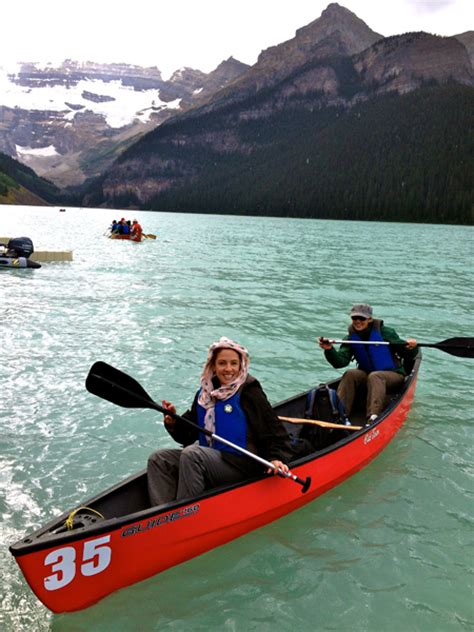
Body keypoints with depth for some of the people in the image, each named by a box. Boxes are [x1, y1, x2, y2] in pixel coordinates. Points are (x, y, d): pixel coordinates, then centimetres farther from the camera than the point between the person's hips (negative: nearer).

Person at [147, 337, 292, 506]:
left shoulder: (249, 393, -9)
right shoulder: (205, 393, 10)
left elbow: (274, 431, -10)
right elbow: (188, 434, 12)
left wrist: (276, 458, -26)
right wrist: (173, 423, -7)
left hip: (240, 465, -7)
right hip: (208, 458, 7)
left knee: (190, 455, -29)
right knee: (158, 460, -6)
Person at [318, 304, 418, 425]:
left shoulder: (385, 332, -10)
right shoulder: (351, 338, 0)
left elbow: (407, 355, -7)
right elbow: (340, 362, -13)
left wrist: (411, 348, -31)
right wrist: (329, 350, -32)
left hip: (393, 375, -4)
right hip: (367, 374, 4)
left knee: (374, 377, -34)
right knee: (350, 374, -23)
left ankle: (373, 418, -50)